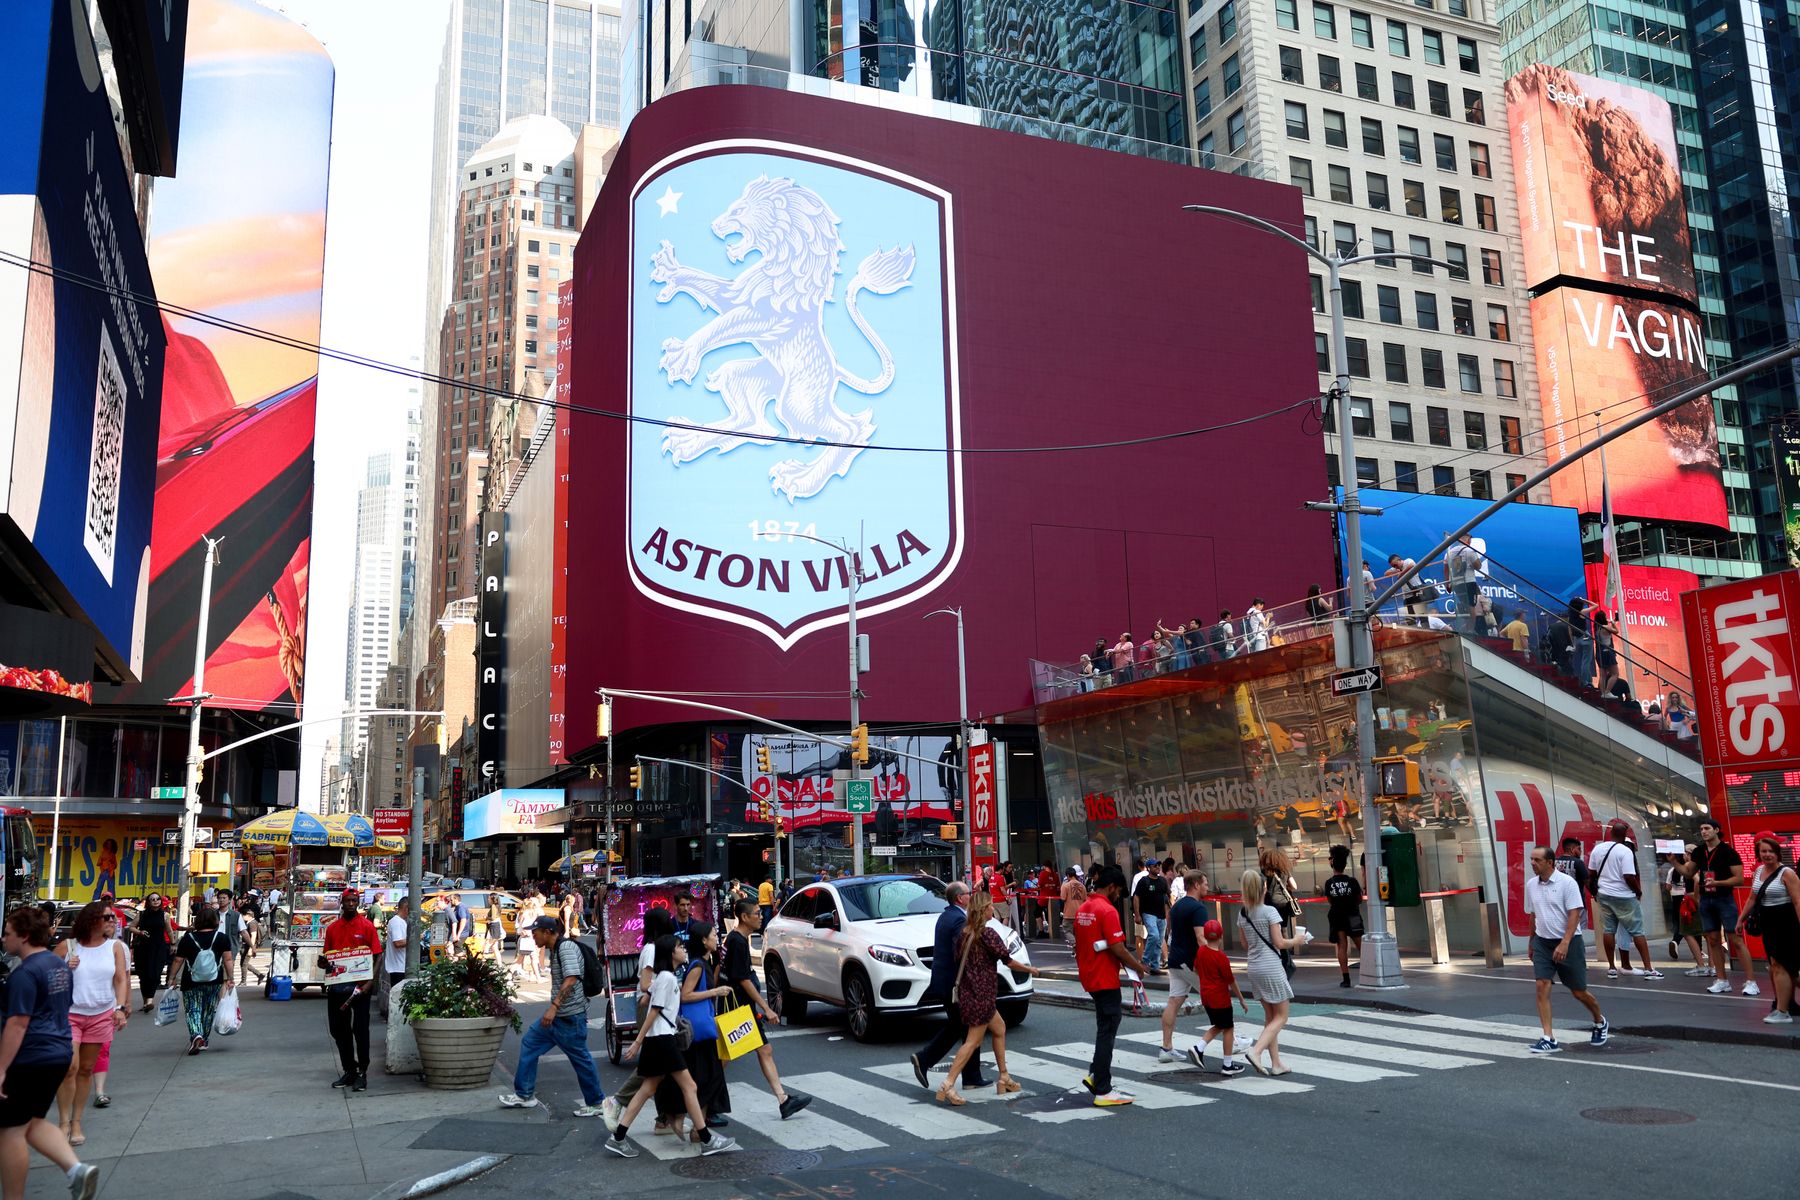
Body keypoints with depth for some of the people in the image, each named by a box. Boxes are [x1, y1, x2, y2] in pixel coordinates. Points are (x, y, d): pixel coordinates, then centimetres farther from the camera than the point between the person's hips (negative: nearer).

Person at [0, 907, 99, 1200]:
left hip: (31, 1058, -9)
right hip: (60, 1054, 9)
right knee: (33, 1122, 17)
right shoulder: (59, 964, 12)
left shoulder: (25, 973, -17)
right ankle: (77, 1169, 2)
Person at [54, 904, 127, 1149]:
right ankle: (64, 1122, 1)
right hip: (70, 1014, -2)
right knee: (69, 1066, -12)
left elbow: (121, 979, 2)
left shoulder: (114, 947, 3)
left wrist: (120, 1007, -10)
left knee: (86, 1069, 9)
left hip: (102, 1016, 2)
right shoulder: (68, 947, -3)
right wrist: (64, 969, -16)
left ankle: (76, 1122, 19)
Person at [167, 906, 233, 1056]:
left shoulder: (188, 938, -3)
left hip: (191, 982, -2)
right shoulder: (222, 938, -2)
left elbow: (178, 961, -1)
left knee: (192, 1010, 5)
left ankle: (196, 1035, -19)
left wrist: (172, 978, 8)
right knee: (209, 1011, 15)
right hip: (214, 982, 2)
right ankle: (204, 1042, 22)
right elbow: (228, 959, -5)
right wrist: (229, 978, -1)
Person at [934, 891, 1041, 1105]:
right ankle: (948, 1086, -11)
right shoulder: (987, 933, -15)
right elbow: (1008, 962, -10)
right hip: (980, 993, -9)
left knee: (999, 1028, 21)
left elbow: (958, 959, 10)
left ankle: (1004, 1079, 26)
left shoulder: (965, 932, 7)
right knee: (973, 1041, -6)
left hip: (967, 990, 9)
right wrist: (1030, 969, 5)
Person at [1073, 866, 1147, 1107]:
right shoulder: (1108, 910, -17)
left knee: (1107, 1025, 20)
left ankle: (1095, 1074, 16)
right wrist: (1139, 966, -7)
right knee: (1107, 1031, -2)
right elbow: (1118, 949, -20)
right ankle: (1103, 1091, 3)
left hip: (1089, 977, 8)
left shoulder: (1082, 909, 10)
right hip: (1106, 979, -8)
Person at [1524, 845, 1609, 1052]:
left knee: (1579, 992, 6)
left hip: (1568, 943, -4)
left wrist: (1564, 943, -24)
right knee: (1542, 986, -10)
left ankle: (1600, 1022, 36)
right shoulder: (1531, 886, 5)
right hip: (1542, 942, 4)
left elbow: (1574, 914, -16)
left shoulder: (1566, 883, -12)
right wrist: (1531, 943, 20)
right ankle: (1549, 1039, -10)